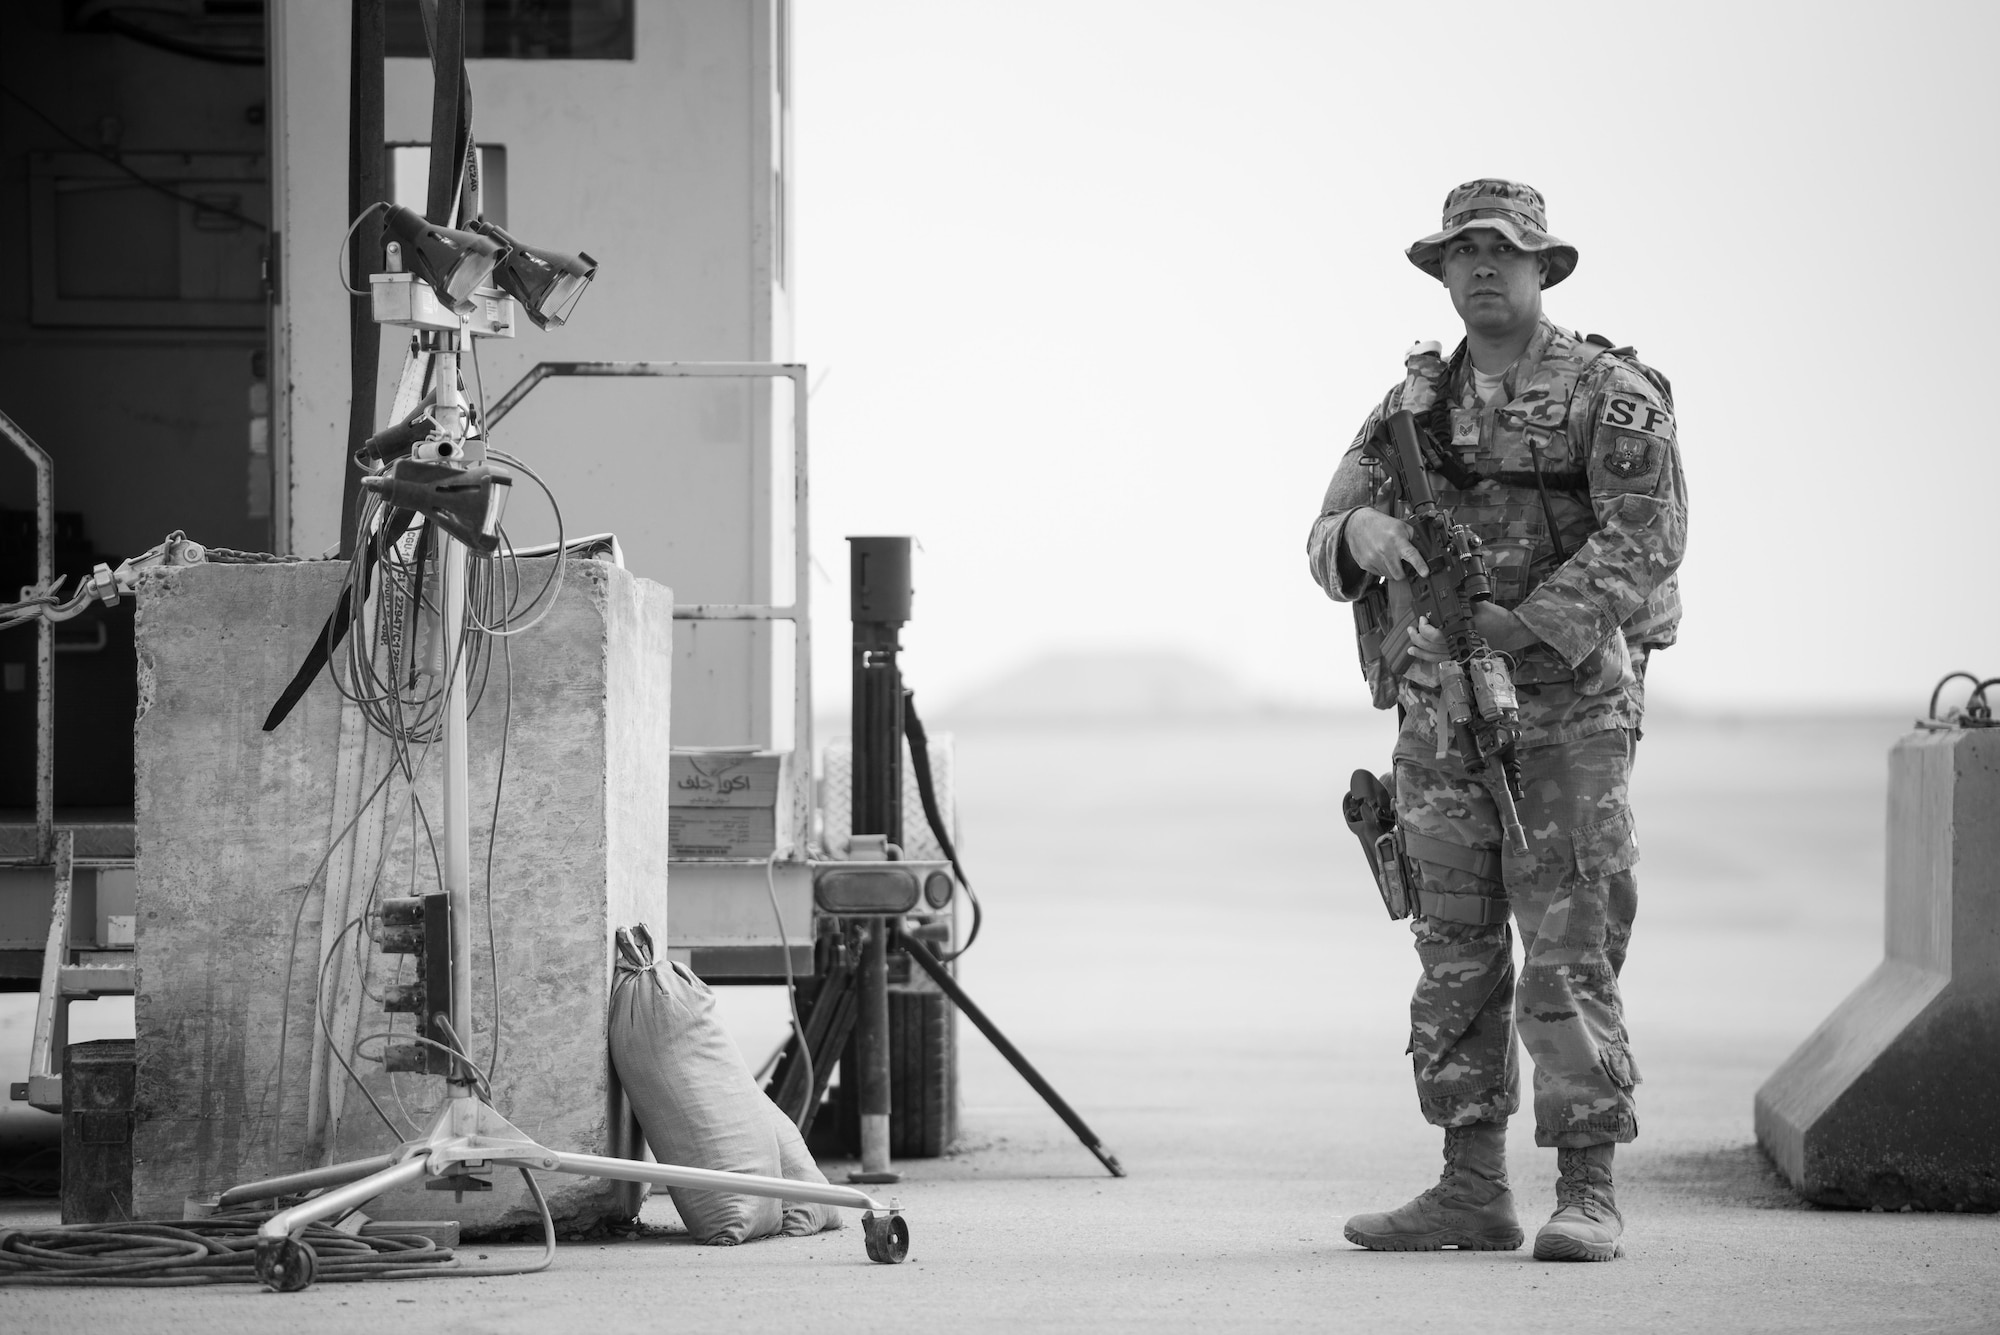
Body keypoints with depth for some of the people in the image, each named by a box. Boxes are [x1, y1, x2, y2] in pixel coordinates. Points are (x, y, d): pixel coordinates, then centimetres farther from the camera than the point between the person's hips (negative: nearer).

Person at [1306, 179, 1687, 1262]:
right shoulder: (1414, 405, 12)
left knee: (1569, 949, -7)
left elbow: (1646, 535, -15)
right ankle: (1473, 1191, 12)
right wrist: (1364, 534, -17)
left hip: (1567, 703, -5)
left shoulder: (1612, 395, -4)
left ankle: (1587, 1194, -5)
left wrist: (1525, 625, -23)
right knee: (1455, 954, 7)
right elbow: (1327, 545, 8)